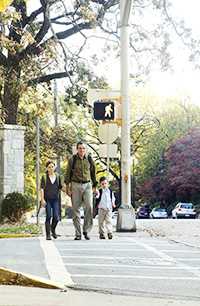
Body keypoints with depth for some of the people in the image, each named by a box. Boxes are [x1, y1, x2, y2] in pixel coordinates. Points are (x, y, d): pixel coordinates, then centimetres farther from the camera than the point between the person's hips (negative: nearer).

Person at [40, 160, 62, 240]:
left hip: (55, 199, 2)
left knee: (56, 217, -5)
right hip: (47, 199, -2)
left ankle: (53, 229, 23)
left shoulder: (58, 177, 12)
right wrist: (42, 199, -11)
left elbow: (60, 187, 17)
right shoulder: (44, 177, 3)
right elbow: (42, 188, -2)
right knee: (49, 216, -5)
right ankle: (48, 235, 2)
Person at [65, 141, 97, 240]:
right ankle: (78, 234, 5)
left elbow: (93, 173, 14)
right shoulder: (72, 160, -1)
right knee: (76, 209, -1)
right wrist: (67, 187, -4)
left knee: (89, 207, -16)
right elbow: (68, 173, 2)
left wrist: (94, 187, 13)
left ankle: (86, 230, -4)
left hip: (87, 185, 1)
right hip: (75, 185, -1)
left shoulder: (89, 159, 5)